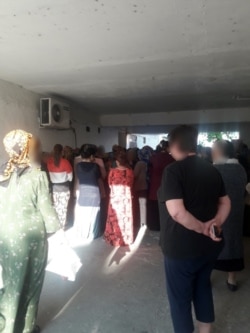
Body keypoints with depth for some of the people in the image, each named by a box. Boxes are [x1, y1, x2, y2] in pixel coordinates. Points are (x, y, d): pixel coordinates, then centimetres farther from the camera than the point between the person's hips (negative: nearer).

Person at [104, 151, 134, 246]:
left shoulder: (113, 171, -11)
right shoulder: (130, 172, -7)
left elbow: (110, 184, 1)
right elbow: (131, 184, 5)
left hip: (115, 196, -1)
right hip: (126, 196, 2)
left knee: (115, 217, 10)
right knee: (126, 216, 12)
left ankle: (115, 238, 19)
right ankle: (127, 238, 22)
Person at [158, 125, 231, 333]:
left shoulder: (173, 170, -19)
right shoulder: (212, 170, 3)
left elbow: (176, 211, -29)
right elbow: (225, 202, 9)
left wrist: (202, 228, -16)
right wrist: (216, 223, -5)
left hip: (182, 246, -7)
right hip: (210, 244, 7)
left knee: (180, 294, 14)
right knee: (203, 285, 26)